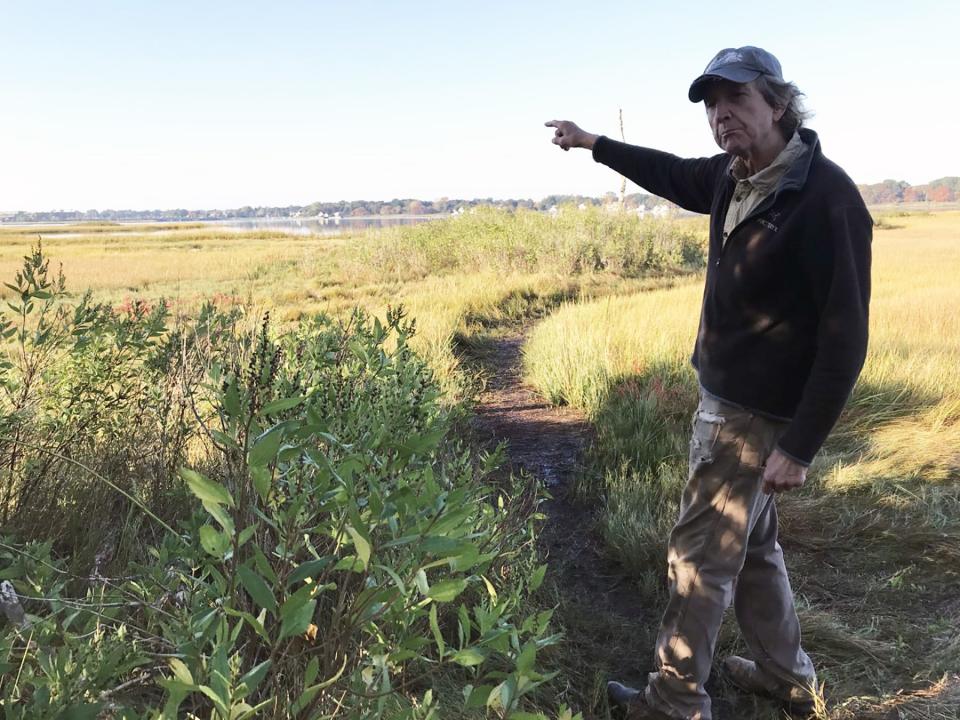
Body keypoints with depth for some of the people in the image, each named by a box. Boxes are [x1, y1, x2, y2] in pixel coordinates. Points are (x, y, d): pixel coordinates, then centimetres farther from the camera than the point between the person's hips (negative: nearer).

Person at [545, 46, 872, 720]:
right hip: (724, 398, 9)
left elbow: (845, 337, -23)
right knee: (752, 546, 20)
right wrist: (592, 143, 32)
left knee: (701, 555, 2)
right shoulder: (733, 177, 2)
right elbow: (672, 174, 25)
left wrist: (800, 446, -23)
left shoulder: (826, 197, -22)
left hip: (757, 415, -9)